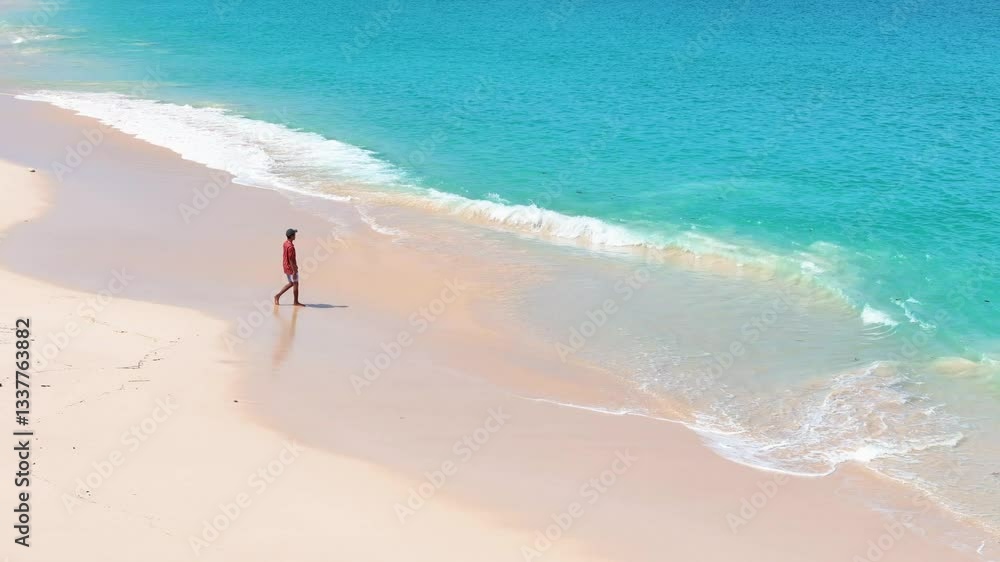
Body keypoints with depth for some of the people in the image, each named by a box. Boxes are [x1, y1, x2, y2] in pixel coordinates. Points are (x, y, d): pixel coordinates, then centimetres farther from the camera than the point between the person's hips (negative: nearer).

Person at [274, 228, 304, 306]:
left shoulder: (286, 243, 6)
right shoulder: (290, 247, -23)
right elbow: (291, 260, -24)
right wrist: (294, 271, -22)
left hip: (286, 267, 9)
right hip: (291, 268, -9)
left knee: (291, 284, 19)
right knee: (296, 284, 3)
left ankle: (278, 295, 16)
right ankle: (296, 302, 10)